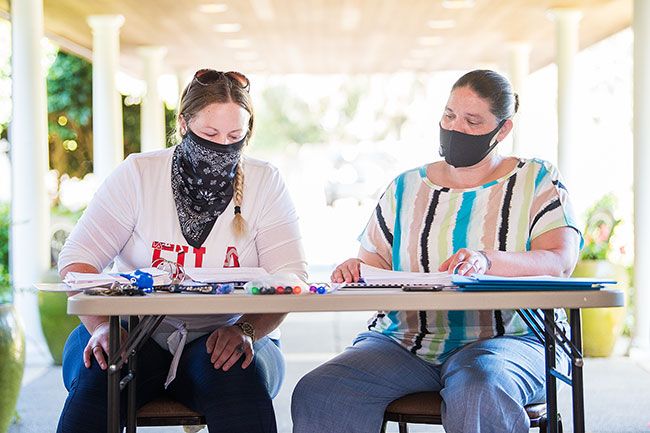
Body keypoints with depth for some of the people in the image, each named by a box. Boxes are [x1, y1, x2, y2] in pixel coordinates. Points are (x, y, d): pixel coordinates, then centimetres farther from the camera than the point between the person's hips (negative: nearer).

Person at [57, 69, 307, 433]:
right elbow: (78, 259, -3)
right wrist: (101, 325, -23)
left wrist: (246, 329, -27)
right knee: (98, 374, -31)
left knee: (240, 375, -34)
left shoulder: (265, 183, 2)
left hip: (222, 339, 0)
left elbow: (289, 278, -7)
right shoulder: (138, 174, 1)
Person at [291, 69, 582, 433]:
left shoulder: (537, 181, 7)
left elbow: (561, 261, -9)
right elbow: (376, 262, 18)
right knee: (315, 395, -23)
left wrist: (488, 262, -28)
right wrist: (356, 269, -8)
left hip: (509, 338, -3)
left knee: (479, 393, -40)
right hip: (405, 342, 4)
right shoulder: (407, 188, 17)